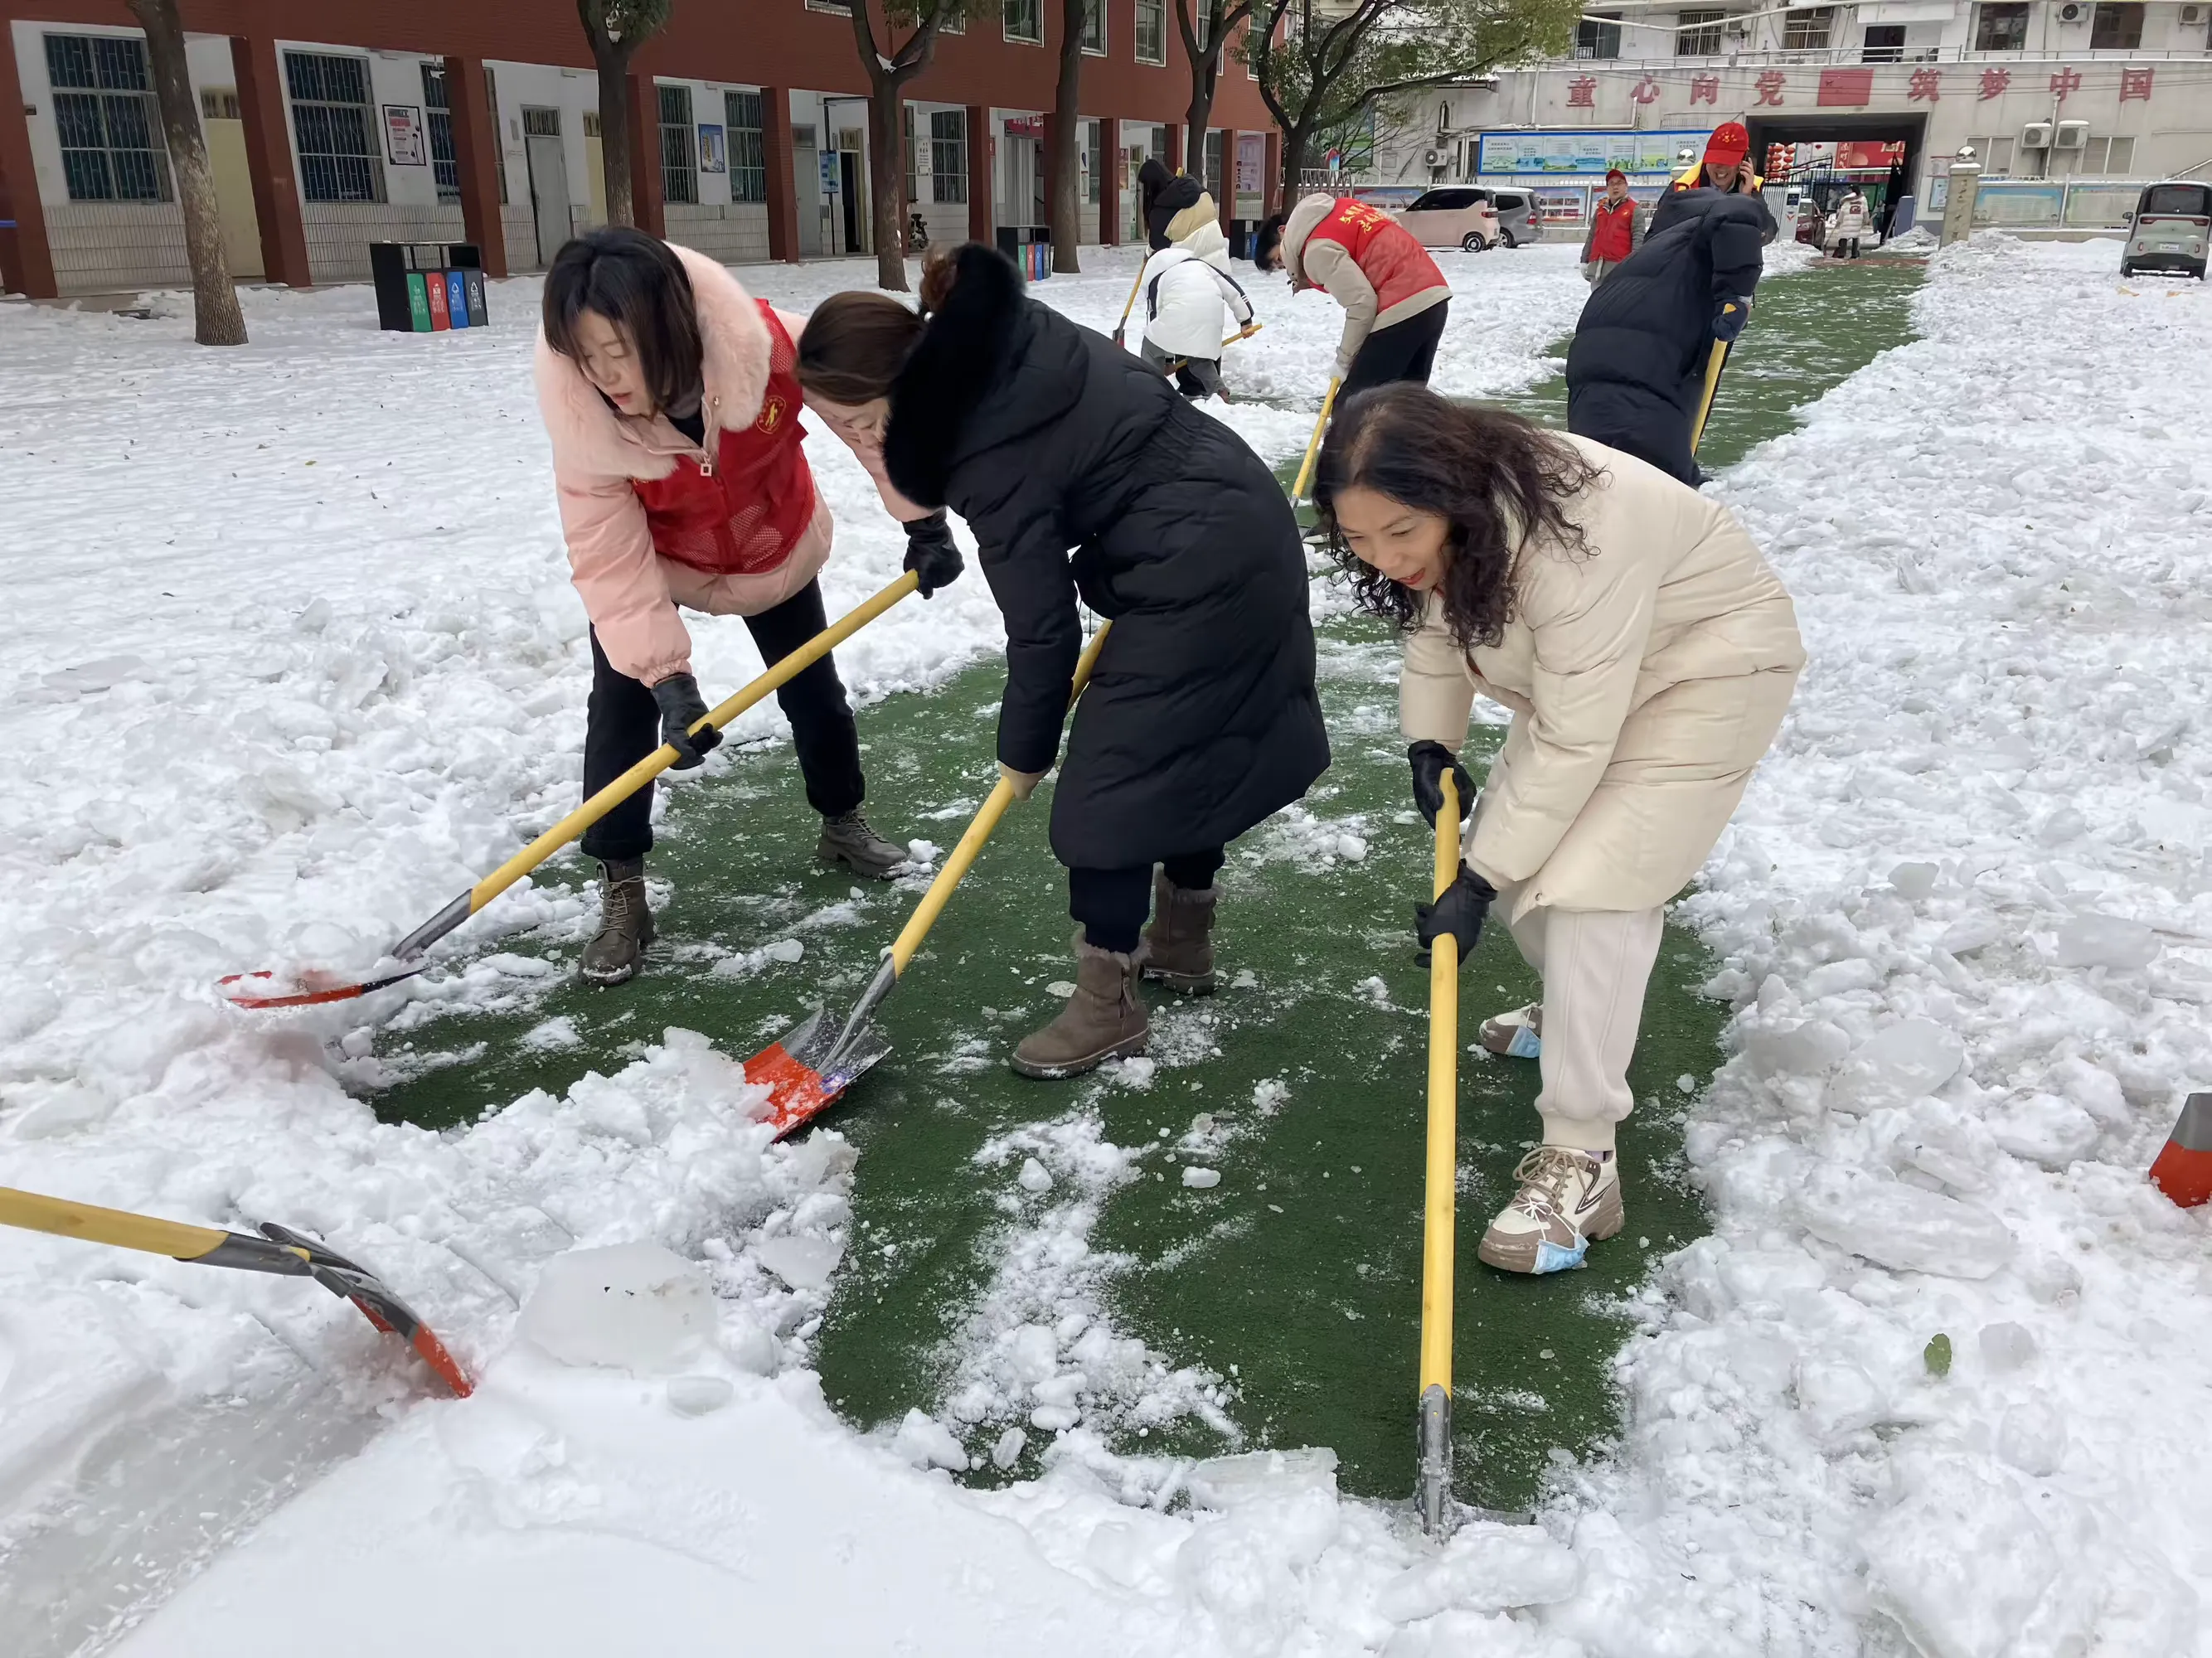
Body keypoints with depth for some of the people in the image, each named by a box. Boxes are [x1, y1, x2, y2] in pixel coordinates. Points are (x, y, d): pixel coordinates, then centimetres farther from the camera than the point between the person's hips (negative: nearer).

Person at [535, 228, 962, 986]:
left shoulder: (772, 347, -38)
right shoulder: (582, 416, -34)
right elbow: (611, 563, -31)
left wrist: (923, 520, -18)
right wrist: (667, 677, -39)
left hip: (775, 546, 1)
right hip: (655, 563, -1)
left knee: (813, 689, 13)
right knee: (622, 710, -10)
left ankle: (842, 824, 39)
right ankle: (622, 895, 4)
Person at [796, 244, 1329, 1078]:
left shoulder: (990, 452, -23)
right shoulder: (1006, 333, 0)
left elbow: (1042, 624, -16)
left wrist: (1024, 750, -2)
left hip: (1196, 575, -10)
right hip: (1248, 527, 10)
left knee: (1114, 778, -3)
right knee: (1189, 750, 20)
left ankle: (1106, 1005, 7)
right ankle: (1182, 942, 36)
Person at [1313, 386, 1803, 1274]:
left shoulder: (1571, 538, -40)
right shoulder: (1441, 524, -16)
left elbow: (1570, 744, -35)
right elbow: (1434, 623, 3)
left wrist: (1476, 882, -30)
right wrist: (1431, 743, -8)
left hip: (1709, 665, -8)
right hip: (1580, 672, 8)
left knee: (1591, 882, -19)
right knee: (1514, 842, 7)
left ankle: (1580, 1163, -14)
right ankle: (1579, 1008, 36)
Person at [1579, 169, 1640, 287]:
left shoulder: (1633, 208, 1)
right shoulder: (1600, 208, 19)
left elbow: (1638, 237, -7)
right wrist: (1584, 261, 16)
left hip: (1620, 267, -6)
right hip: (1597, 266, 6)